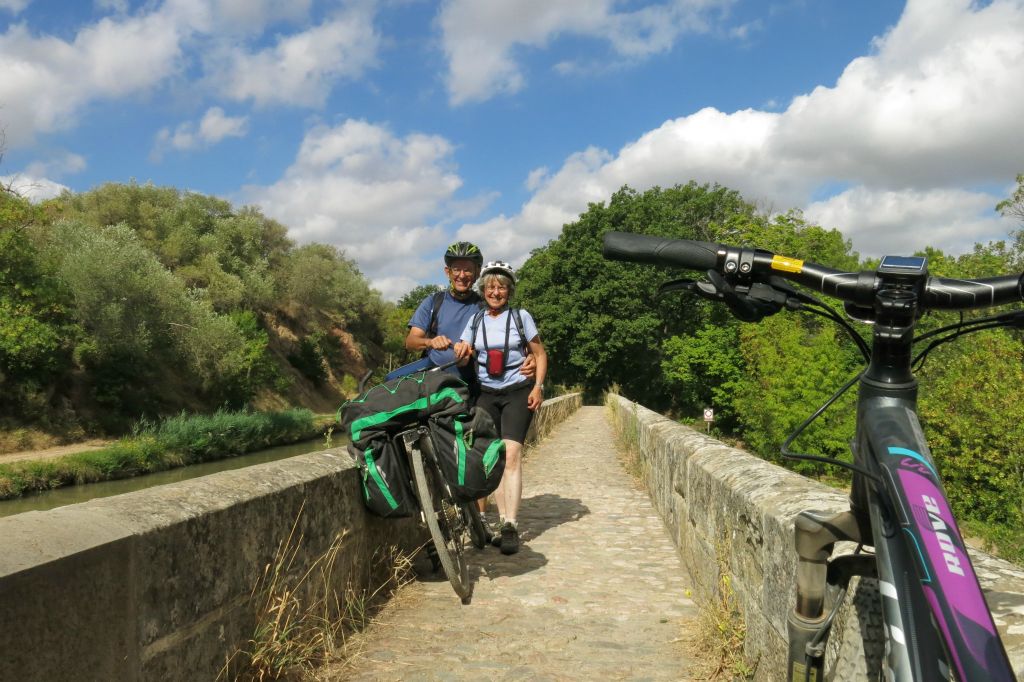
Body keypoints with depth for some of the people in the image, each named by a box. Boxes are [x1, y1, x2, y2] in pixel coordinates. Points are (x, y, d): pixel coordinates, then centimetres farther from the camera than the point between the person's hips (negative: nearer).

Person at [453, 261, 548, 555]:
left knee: (511, 454, -16)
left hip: (518, 393, -3)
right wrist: (461, 352, -17)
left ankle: (510, 526, -17)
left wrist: (538, 386, -4)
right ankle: (504, 523, 4)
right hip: (486, 395, 3)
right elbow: (463, 358, 7)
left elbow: (540, 354, 8)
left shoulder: (521, 317, 3)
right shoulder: (474, 321, 9)